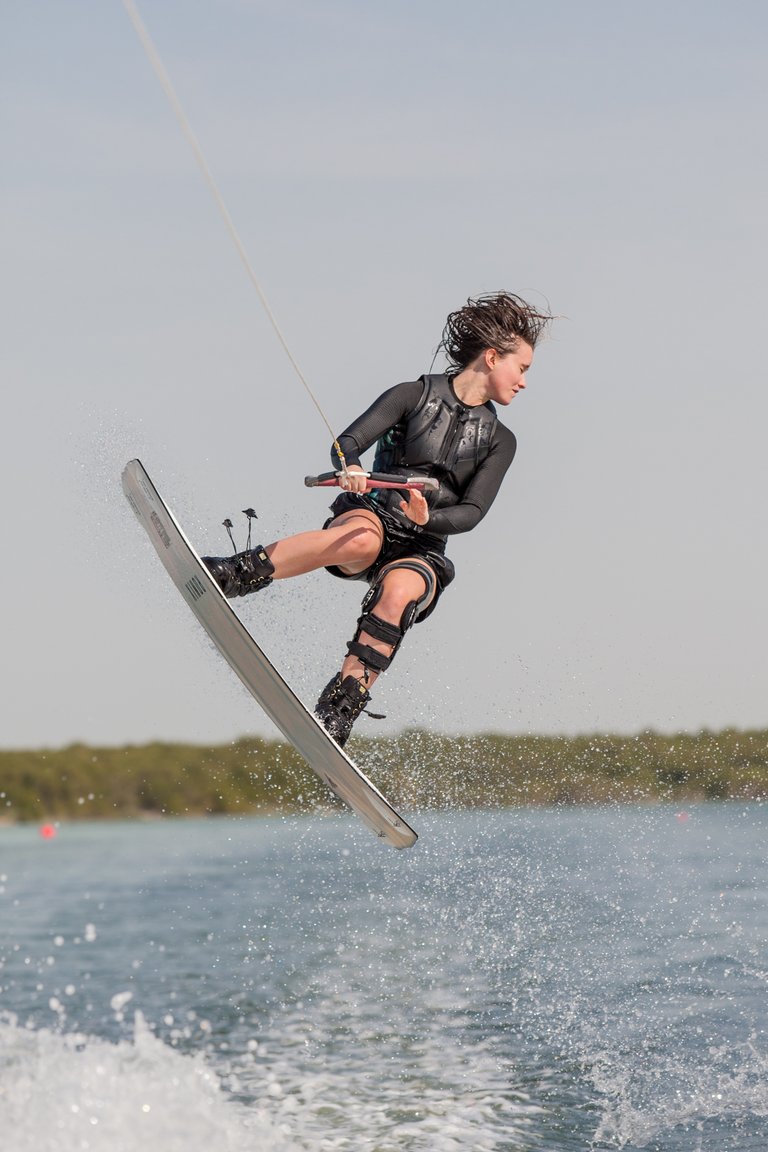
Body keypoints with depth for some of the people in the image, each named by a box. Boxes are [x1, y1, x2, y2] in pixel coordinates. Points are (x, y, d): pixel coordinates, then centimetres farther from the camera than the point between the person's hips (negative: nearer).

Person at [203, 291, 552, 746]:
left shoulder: (499, 442, 13)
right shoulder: (414, 395, 5)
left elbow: (472, 512, 0)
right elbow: (346, 442, -6)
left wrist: (426, 519, -22)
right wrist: (349, 468, -31)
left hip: (423, 549, 2)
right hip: (371, 516, -2)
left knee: (399, 591, -35)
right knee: (362, 538, -40)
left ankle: (340, 709, -39)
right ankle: (231, 574, -34)